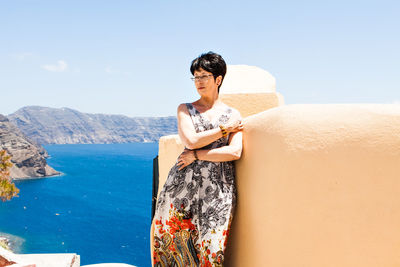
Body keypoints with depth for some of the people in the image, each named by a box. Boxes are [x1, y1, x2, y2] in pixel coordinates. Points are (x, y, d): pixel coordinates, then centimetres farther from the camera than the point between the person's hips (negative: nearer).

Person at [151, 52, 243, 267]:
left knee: (209, 247, -1)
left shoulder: (232, 115, 10)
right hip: (184, 182, 1)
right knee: (173, 237, 1)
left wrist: (197, 155, -7)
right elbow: (191, 140, -6)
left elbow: (234, 152, -5)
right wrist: (224, 128, -1)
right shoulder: (185, 110, 12)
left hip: (218, 187, -1)